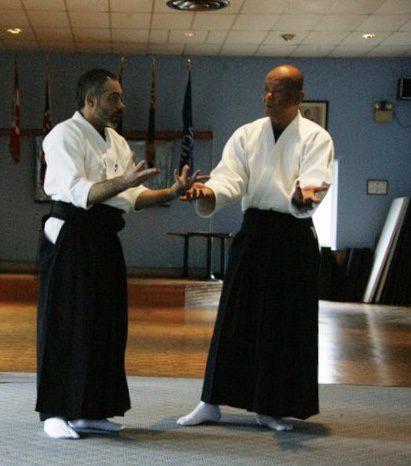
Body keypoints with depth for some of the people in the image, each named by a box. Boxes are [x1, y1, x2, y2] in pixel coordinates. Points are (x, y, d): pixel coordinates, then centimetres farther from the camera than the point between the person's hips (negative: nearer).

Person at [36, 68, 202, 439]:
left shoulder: (117, 142, 18)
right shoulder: (65, 136, -8)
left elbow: (132, 197, 14)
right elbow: (78, 192, -20)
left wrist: (172, 193, 0)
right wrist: (123, 182, -32)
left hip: (104, 241, 8)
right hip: (71, 238, -8)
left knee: (105, 325, 9)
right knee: (65, 325, -5)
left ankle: (90, 410, 19)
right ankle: (55, 412, 4)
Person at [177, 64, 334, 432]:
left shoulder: (315, 137, -2)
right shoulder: (247, 135, 8)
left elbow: (314, 182, -18)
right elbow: (230, 179, -4)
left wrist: (302, 197, -41)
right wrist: (207, 192, -27)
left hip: (294, 236, -2)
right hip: (254, 232, 3)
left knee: (286, 322, 2)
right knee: (236, 318, 4)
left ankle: (272, 408, 16)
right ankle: (212, 403, 13)